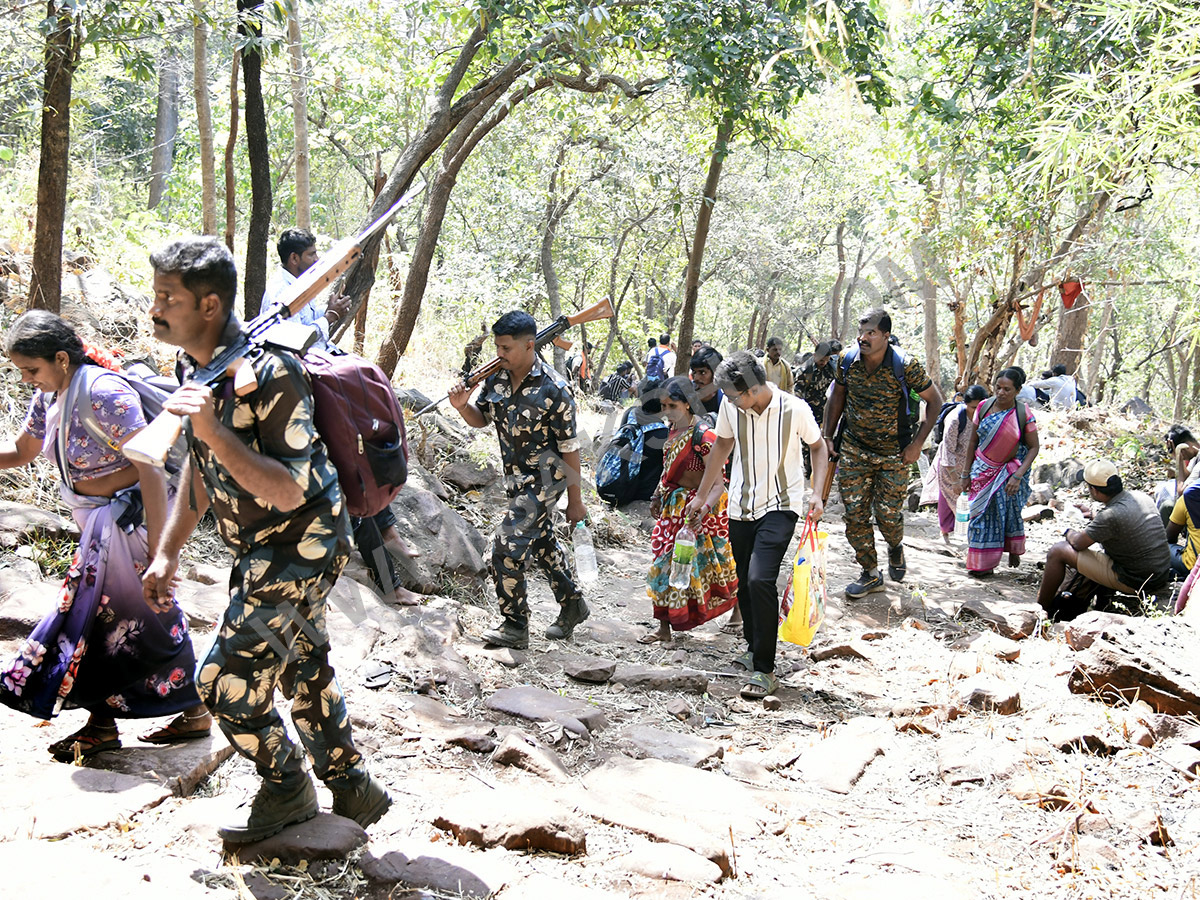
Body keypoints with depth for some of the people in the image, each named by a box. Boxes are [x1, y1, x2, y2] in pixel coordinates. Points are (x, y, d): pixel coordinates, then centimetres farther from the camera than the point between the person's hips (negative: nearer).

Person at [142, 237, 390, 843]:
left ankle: (286, 791, 19)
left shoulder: (267, 373, -27)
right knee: (302, 671, 19)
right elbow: (201, 465, 14)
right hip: (260, 550, 9)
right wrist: (167, 552, 14)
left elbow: (289, 491, -30)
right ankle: (353, 791, 36)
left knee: (226, 683, -6)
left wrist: (213, 430, -37)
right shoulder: (194, 364, 2)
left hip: (301, 547, -9)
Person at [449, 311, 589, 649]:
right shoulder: (495, 378, -2)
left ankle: (515, 627, 2)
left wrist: (575, 500, -11)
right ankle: (572, 605, 39)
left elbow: (569, 447, -15)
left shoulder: (553, 388, -20)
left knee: (507, 549, -12)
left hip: (545, 478, -8)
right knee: (542, 543, 20)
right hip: (517, 479, 8)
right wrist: (463, 406, -11)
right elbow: (481, 419, 13)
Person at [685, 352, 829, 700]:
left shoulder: (795, 409, -15)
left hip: (779, 505, -5)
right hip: (741, 507, 5)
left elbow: (818, 446, 3)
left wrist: (818, 493, -9)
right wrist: (702, 495, 17)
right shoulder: (731, 406, -5)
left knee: (760, 579, -19)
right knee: (745, 583, 13)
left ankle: (764, 670, -11)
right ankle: (754, 647, 37)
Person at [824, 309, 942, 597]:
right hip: (854, 449, 3)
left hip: (893, 453, -3)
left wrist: (917, 444, -10)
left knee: (888, 514, -2)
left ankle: (895, 548, 35)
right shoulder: (847, 360, -6)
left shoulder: (905, 367, -17)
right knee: (855, 514, 1)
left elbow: (934, 401, -5)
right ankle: (870, 574, 17)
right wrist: (828, 436, 7)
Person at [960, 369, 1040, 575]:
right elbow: (972, 442, 3)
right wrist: (966, 474, 3)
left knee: (1010, 512, 2)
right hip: (983, 470, 2)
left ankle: (1014, 550, 27)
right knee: (983, 512, 0)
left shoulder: (1024, 414, -12)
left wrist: (1018, 476, -18)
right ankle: (983, 563, 9)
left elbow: (1033, 448, -8)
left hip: (1010, 471, -2)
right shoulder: (983, 408, -4)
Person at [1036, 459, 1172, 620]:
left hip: (1134, 581, -8)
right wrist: (1094, 515, 34)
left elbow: (1078, 543, -11)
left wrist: (1069, 533, 11)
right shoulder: (1140, 496, 0)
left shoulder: (1110, 515, -25)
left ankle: (1041, 611, 12)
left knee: (1058, 551, -2)